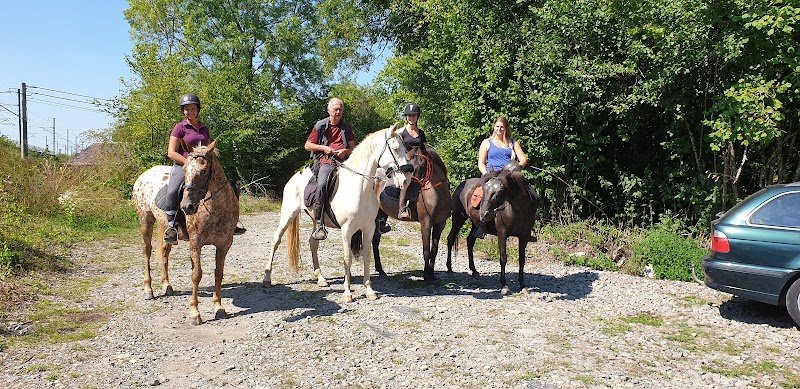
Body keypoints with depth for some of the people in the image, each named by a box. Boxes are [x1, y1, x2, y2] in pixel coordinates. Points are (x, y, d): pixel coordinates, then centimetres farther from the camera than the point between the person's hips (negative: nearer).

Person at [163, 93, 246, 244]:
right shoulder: (180, 127, 0)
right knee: (172, 192, -36)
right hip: (182, 166, -6)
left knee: (232, 189, 0)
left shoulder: (204, 129, 17)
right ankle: (171, 227, -23)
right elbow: (171, 152, -7)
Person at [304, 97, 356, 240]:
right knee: (322, 184, -33)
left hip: (344, 161, 4)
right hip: (326, 161, -3)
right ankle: (318, 224, -28)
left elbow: (353, 148, 20)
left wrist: (345, 151, -2)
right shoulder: (320, 126, 10)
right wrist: (323, 148, -4)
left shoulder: (346, 127, 19)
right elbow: (307, 145, 12)